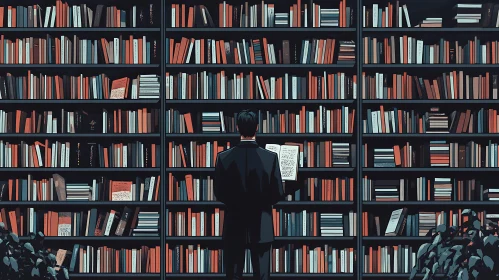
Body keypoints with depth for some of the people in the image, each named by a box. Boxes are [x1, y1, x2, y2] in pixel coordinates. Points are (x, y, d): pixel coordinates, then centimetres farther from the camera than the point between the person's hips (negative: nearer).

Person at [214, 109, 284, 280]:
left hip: (234, 227, 1)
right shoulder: (270, 157, -10)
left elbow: (219, 193, -2)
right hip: (261, 227, 0)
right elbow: (278, 194, -7)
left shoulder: (224, 157, -8)